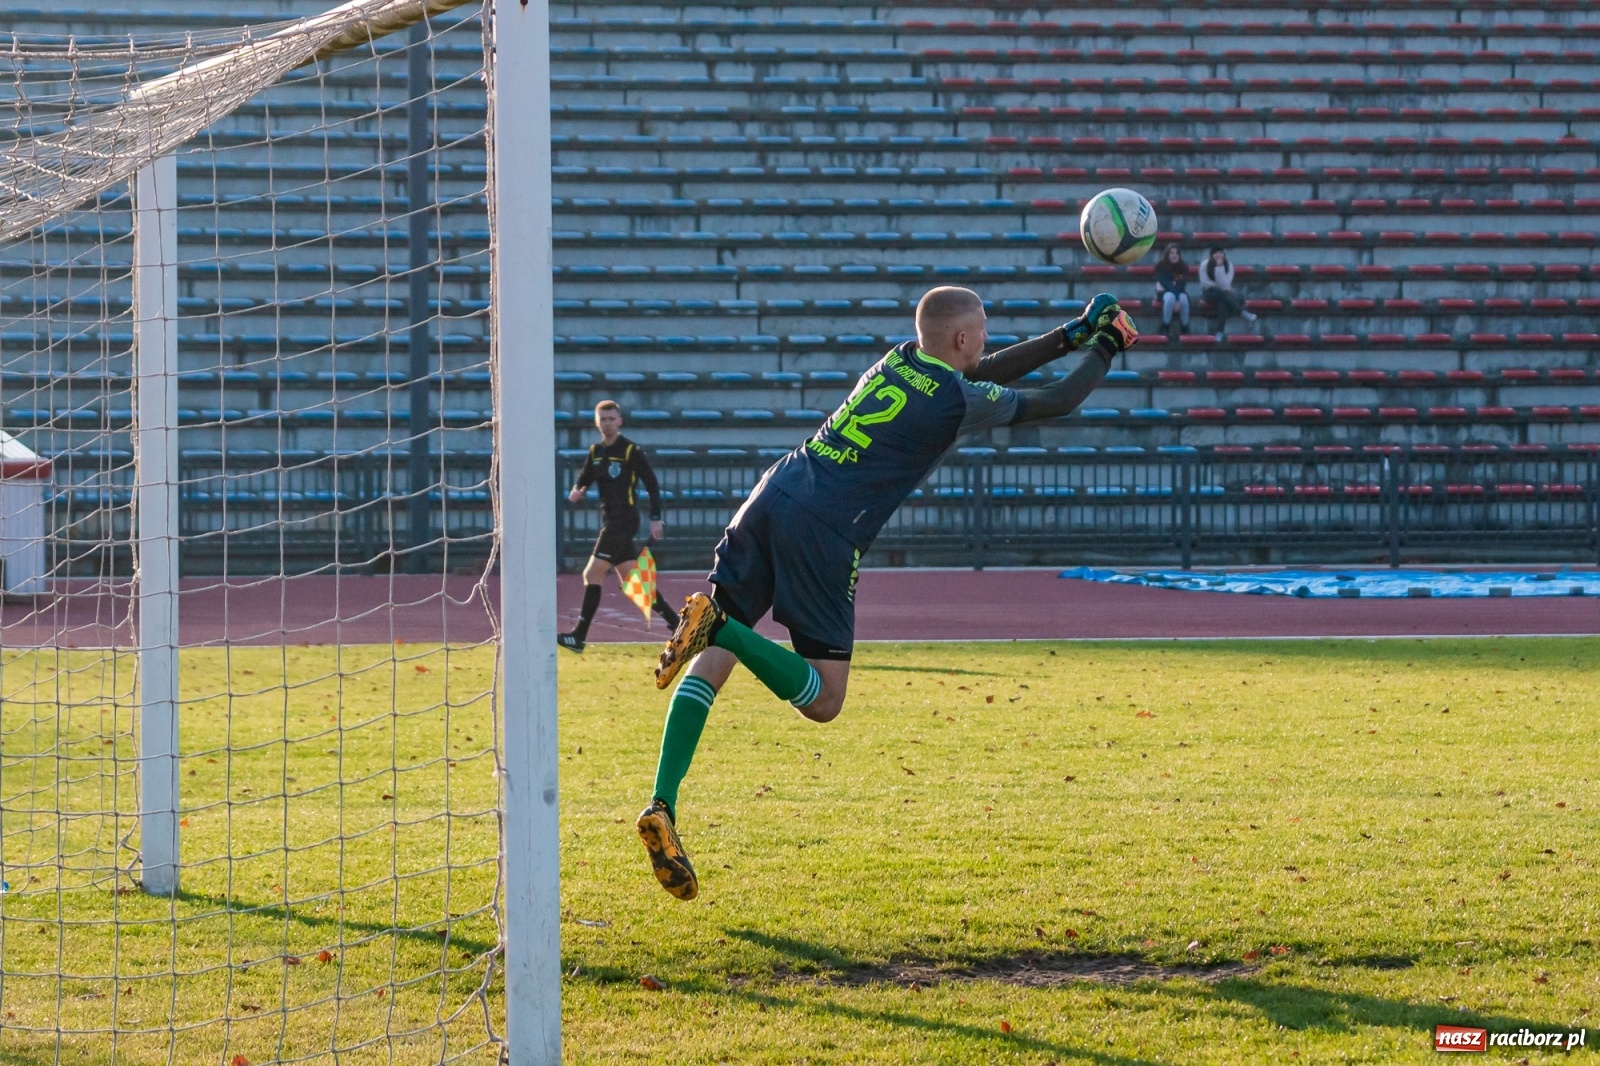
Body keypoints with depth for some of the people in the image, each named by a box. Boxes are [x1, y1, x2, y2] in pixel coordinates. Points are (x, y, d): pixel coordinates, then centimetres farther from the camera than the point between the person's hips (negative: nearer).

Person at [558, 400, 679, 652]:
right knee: (631, 579, 10)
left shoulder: (632, 451, -7)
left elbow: (652, 484, -6)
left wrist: (655, 518, -12)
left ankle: (579, 636, -11)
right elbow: (585, 479, 19)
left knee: (593, 573, -11)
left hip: (623, 520, -8)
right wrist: (577, 491, -5)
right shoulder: (596, 452, 13)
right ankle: (674, 621, 17)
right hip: (611, 521, 8)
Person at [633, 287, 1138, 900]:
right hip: (823, 531, -7)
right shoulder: (957, 401, -1)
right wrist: (1102, 350, 27)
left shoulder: (900, 361, 19)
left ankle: (661, 807, -12)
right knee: (822, 702, 0)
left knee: (712, 662, 3)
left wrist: (1072, 334, 35)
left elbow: (983, 372, 34)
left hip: (771, 498, 7)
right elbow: (1056, 402, 11)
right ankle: (720, 625, -21)